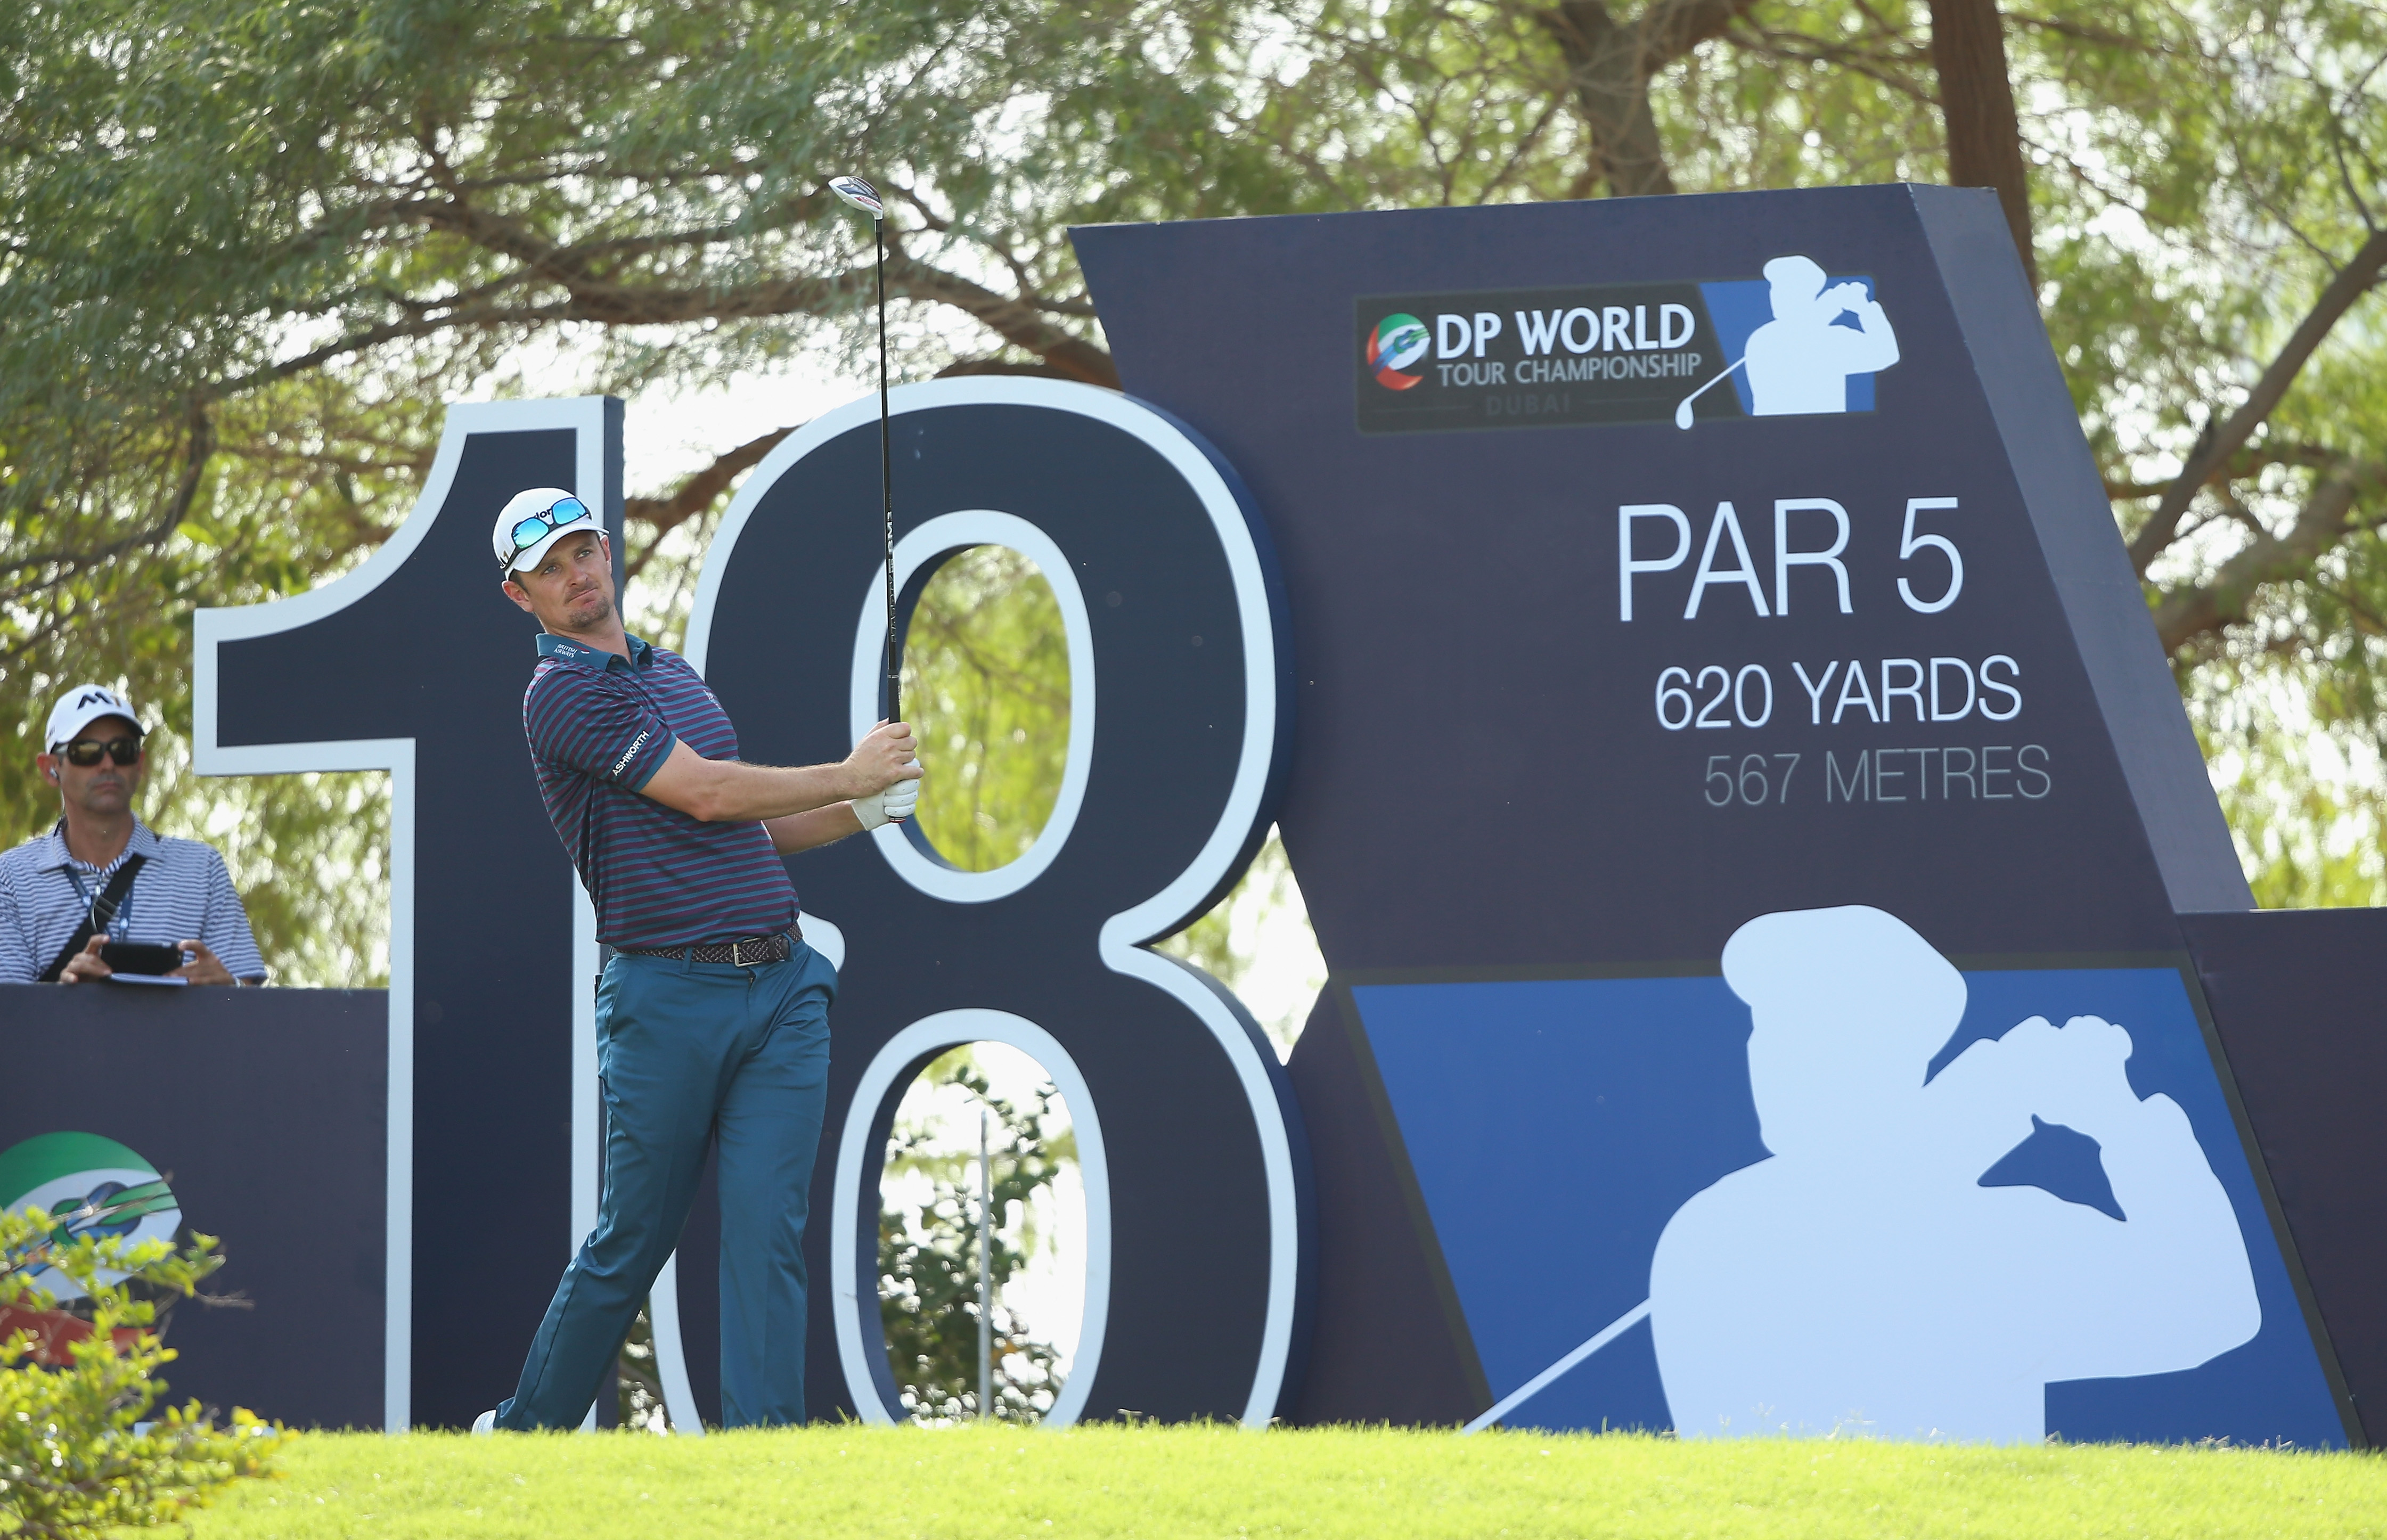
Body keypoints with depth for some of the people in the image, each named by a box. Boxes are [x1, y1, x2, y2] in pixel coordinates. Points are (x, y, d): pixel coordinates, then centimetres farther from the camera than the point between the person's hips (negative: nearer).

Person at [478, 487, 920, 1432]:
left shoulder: (674, 673, 20)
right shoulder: (561, 694, -6)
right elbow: (703, 794, -13)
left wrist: (862, 812, 9)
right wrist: (847, 776, -4)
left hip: (781, 987, 6)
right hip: (668, 993, -6)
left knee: (767, 1232, -4)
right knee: (633, 1241, 3)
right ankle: (526, 1433, 21)